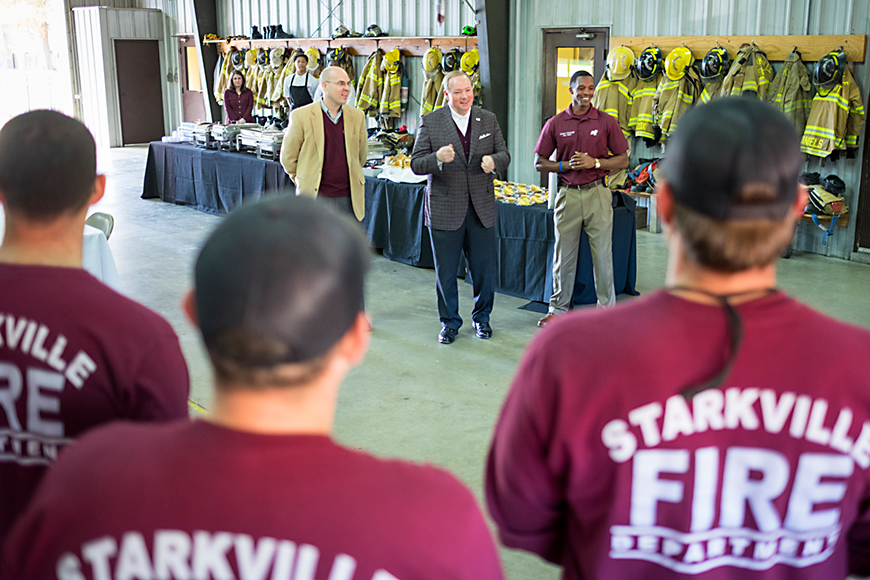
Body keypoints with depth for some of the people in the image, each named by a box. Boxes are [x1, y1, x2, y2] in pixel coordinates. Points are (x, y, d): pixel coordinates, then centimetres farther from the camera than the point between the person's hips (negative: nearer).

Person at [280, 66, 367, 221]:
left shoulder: (357, 116, 7)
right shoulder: (301, 116, -4)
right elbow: (288, 157, 4)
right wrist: (304, 182, 8)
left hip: (348, 197, 3)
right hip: (315, 196, -3)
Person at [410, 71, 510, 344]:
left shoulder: (488, 119, 7)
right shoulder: (430, 122, -3)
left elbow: (504, 154, 10)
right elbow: (416, 164, -6)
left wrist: (494, 161, -14)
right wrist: (438, 158, -27)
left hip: (481, 208, 2)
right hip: (444, 209, -2)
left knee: (484, 268, 9)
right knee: (445, 271, 8)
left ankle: (481, 317, 31)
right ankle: (450, 322, 26)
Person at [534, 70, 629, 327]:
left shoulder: (606, 122, 2)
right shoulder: (555, 124, 4)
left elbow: (623, 160, 4)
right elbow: (539, 163, 6)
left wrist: (595, 162, -11)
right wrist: (566, 165, -10)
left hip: (597, 193, -1)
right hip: (567, 194, 1)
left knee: (603, 253, 3)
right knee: (563, 254, 8)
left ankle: (607, 308, 16)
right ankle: (558, 308, 20)